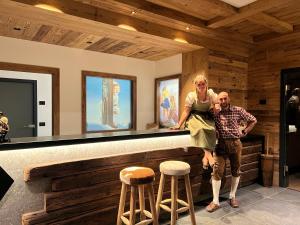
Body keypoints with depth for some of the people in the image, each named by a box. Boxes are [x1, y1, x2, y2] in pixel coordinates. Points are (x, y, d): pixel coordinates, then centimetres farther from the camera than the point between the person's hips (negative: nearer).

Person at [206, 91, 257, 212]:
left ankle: (232, 197, 31)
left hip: (235, 143, 2)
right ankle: (215, 201, 5)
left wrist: (244, 132, 4)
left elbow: (253, 120, 10)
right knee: (217, 172, -5)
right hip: (221, 144, -1)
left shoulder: (238, 110, 1)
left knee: (236, 171, 12)